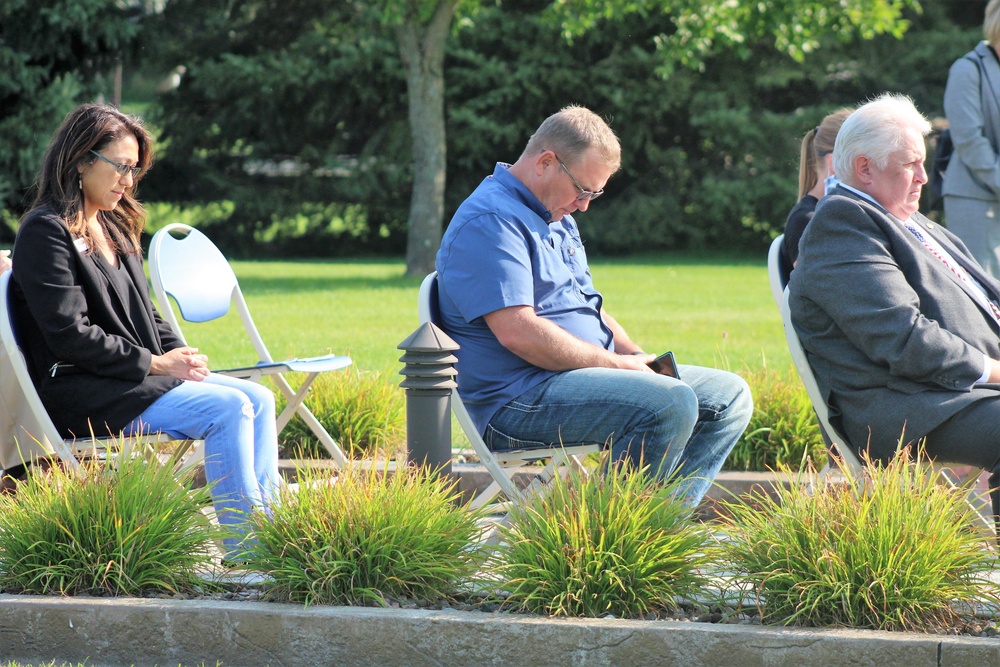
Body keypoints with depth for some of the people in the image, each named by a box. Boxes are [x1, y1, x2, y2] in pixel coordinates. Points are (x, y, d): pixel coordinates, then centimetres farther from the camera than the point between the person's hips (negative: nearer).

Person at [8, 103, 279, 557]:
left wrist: (180, 355, 2)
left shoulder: (112, 227, 18)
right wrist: (154, 364, -15)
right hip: (80, 393, -9)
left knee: (259, 399, -4)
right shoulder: (47, 231, -11)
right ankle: (242, 551, -23)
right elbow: (71, 336, -18)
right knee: (228, 409, -23)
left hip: (137, 378, 10)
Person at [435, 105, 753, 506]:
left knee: (729, 396, 6)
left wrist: (638, 358, 8)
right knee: (671, 403, -31)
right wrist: (617, 364, -16)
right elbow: (517, 332, -23)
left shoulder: (559, 219, 21)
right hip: (518, 402, -11)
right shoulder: (490, 222, -14)